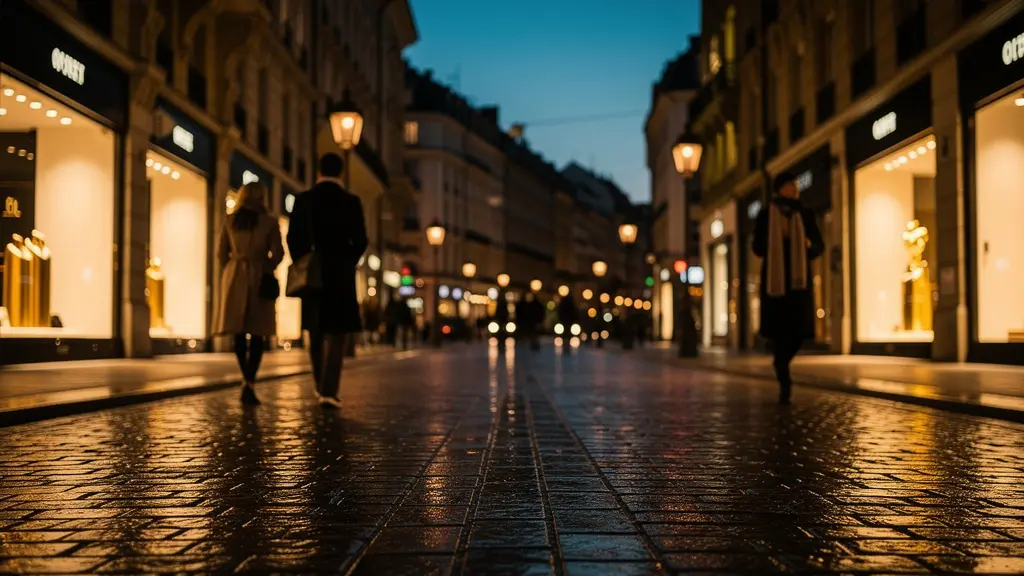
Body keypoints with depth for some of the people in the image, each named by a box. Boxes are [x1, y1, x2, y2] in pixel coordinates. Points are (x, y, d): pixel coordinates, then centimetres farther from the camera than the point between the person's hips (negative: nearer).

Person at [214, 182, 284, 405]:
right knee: (257, 334, -1)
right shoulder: (270, 222, -1)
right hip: (260, 278, -2)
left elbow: (221, 253, 6)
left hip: (234, 278, 2)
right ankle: (249, 383, -12)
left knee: (239, 332, 10)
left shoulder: (230, 220, 6)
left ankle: (246, 380, 12)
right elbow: (277, 253, -5)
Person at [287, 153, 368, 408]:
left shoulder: (304, 199, 1)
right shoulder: (351, 201, -3)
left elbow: (293, 238, -2)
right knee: (337, 334, 0)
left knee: (316, 332, 17)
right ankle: (328, 391, -10)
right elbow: (360, 240, -4)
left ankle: (321, 385, 26)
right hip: (341, 273, -2)